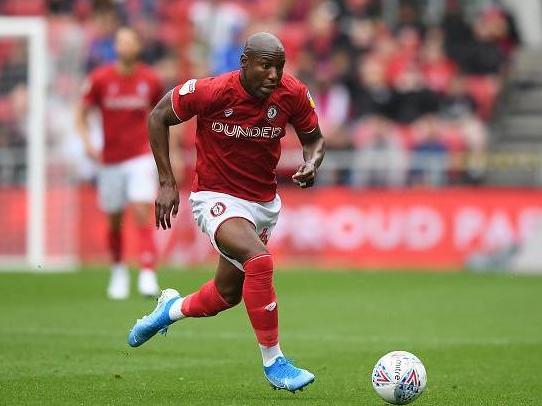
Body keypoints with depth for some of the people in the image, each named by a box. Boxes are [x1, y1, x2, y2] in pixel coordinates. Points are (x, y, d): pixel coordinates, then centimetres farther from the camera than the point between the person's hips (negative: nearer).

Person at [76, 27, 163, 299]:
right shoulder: (100, 79, -4)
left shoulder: (150, 80, -1)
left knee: (142, 214, -15)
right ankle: (118, 271, 31)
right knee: (114, 221, 10)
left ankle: (148, 275, -19)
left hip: (141, 157, -1)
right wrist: (87, 143, -11)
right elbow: (82, 113, 4)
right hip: (110, 161, 1)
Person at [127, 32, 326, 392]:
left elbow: (314, 138, 5)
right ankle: (273, 362, -20)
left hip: (265, 202, 5)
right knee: (259, 260, -32)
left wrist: (312, 164, -19)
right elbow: (158, 117, -6)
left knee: (228, 295, 17)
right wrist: (167, 182, -10)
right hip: (217, 198, -5)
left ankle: (172, 308, 51)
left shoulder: (293, 94, -12)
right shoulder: (211, 92, -22)